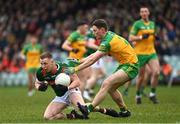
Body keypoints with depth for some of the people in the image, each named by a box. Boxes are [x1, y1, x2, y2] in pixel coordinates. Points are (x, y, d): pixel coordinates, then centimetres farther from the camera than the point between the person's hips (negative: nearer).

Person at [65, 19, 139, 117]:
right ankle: (124, 111, 26)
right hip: (125, 64, 10)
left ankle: (89, 109, -31)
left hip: (130, 67, -10)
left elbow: (92, 60, -22)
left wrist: (74, 69, -22)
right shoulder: (110, 35, 9)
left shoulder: (107, 42, -19)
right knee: (111, 88, 15)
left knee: (106, 84, -22)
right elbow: (95, 55, 15)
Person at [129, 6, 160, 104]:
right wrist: (141, 37, -21)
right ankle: (138, 95, 22)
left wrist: (156, 37, 1)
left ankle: (152, 94, 1)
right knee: (141, 76, 1)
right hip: (140, 53, -4)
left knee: (156, 72, -13)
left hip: (151, 52, 4)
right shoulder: (137, 24, -4)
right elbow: (130, 38, -8)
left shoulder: (152, 24, 12)